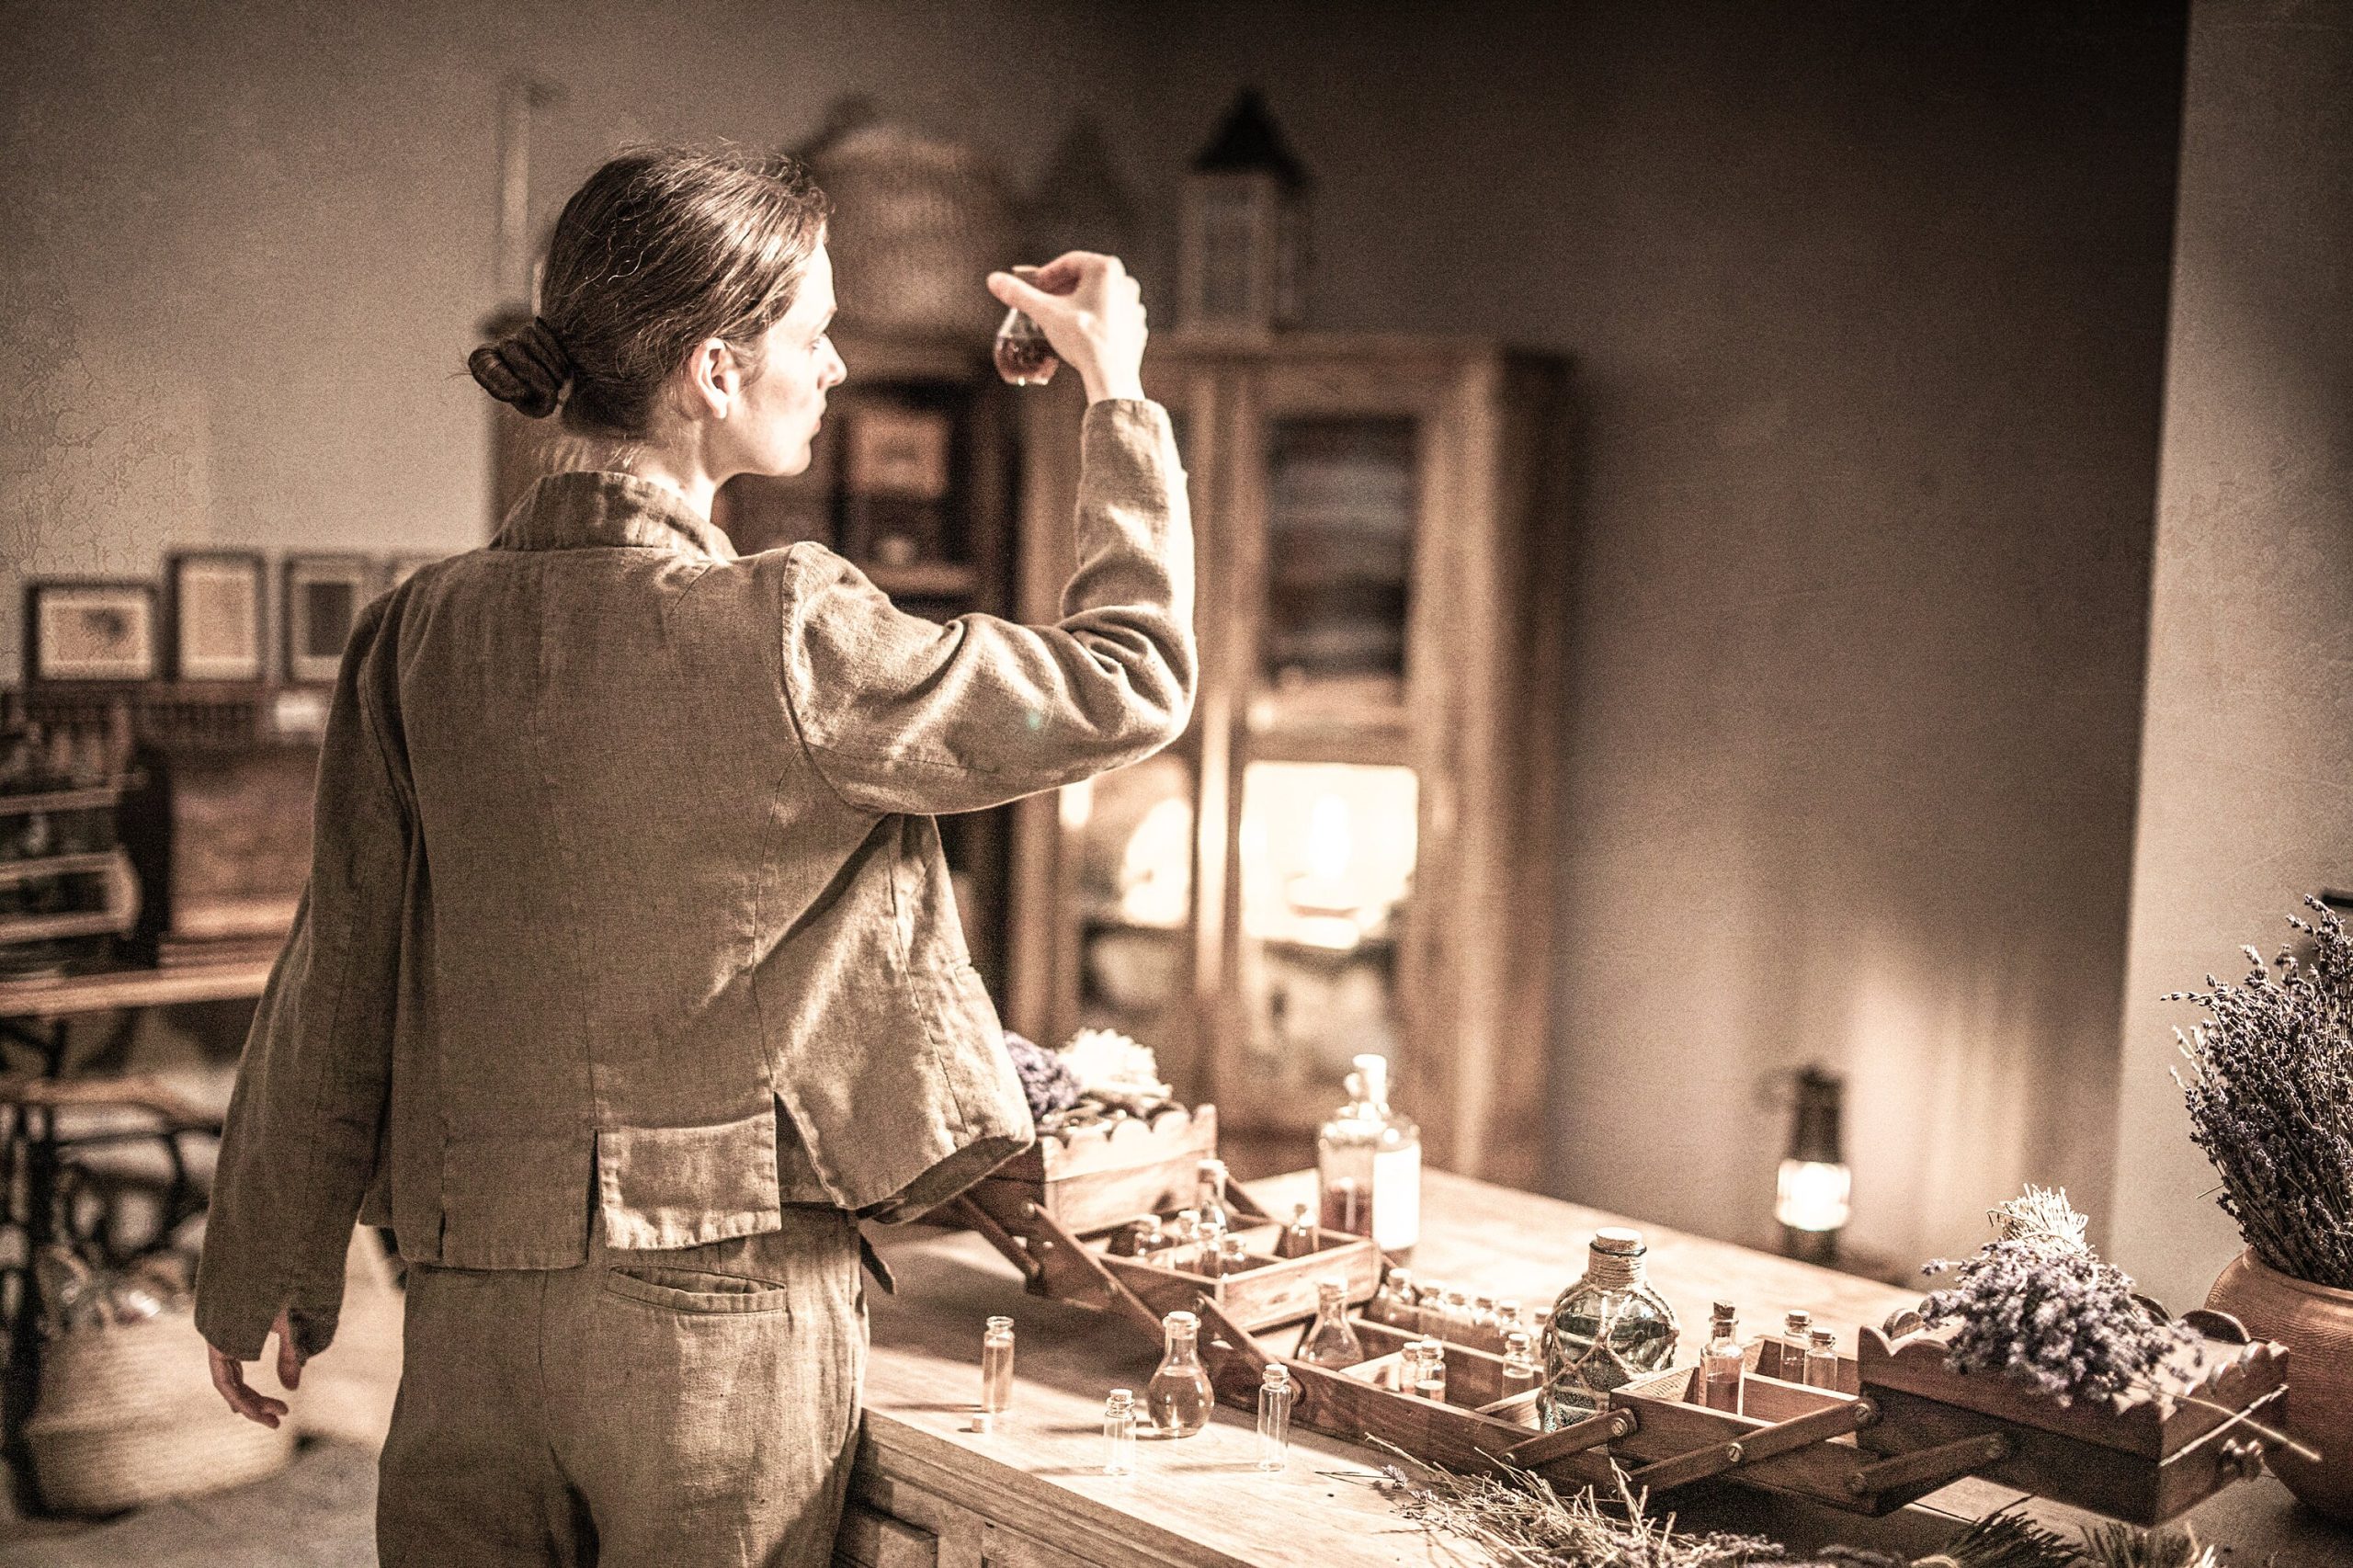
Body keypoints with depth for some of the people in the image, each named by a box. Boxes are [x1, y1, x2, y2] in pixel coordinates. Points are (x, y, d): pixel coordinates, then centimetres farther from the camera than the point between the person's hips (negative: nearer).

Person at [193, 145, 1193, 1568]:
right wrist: (1120, 396, 6)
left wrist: (267, 1273, 16)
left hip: (474, 1299, 5)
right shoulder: (787, 642, -17)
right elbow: (1131, 686, -6)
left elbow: (339, 978, 4)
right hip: (725, 1294, -4)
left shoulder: (420, 633, -3)